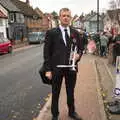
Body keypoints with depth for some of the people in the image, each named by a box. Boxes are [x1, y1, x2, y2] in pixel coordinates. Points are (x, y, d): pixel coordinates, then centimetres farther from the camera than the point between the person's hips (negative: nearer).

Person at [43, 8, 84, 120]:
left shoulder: (75, 33, 5)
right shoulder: (51, 33, -5)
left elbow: (80, 48, 13)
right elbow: (46, 52, -6)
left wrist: (78, 55, -11)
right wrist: (48, 70, -11)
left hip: (71, 68, 3)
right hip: (56, 68, -3)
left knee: (71, 92, 19)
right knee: (55, 94, 12)